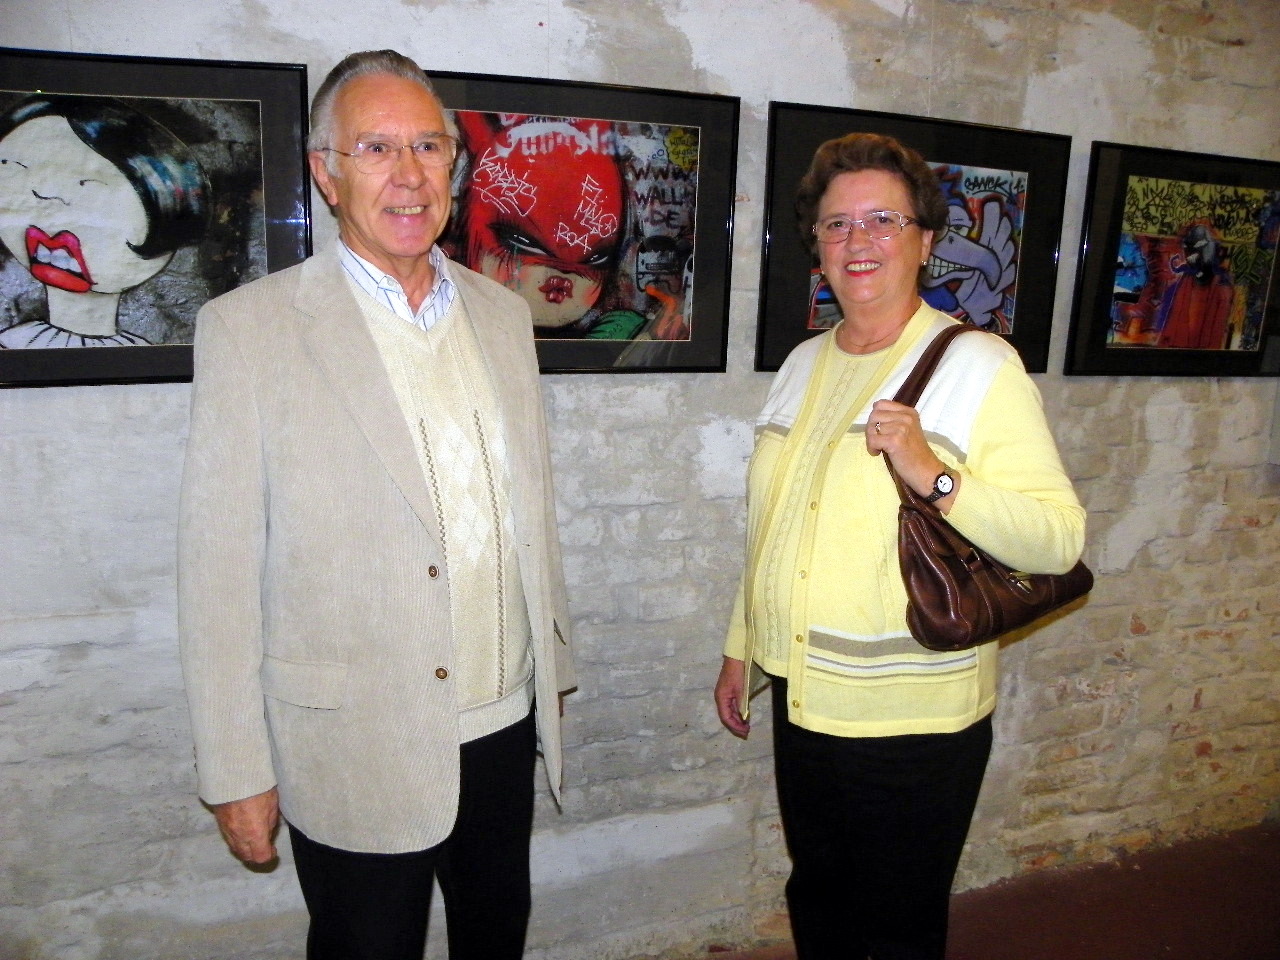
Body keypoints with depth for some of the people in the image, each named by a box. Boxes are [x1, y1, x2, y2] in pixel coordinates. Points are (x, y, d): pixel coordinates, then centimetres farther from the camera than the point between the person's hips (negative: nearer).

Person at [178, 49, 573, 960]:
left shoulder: (501, 312, 4)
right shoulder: (250, 327, -11)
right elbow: (219, 568, -10)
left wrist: (554, 667, 13)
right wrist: (237, 773, -8)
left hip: (507, 727, 5)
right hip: (355, 749, -4)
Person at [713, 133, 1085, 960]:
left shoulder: (980, 366, -12)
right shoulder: (805, 364, 7)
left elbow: (1060, 540, -17)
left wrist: (933, 474, -31)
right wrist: (741, 647, 17)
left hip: (914, 722, -6)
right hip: (802, 701, 6)